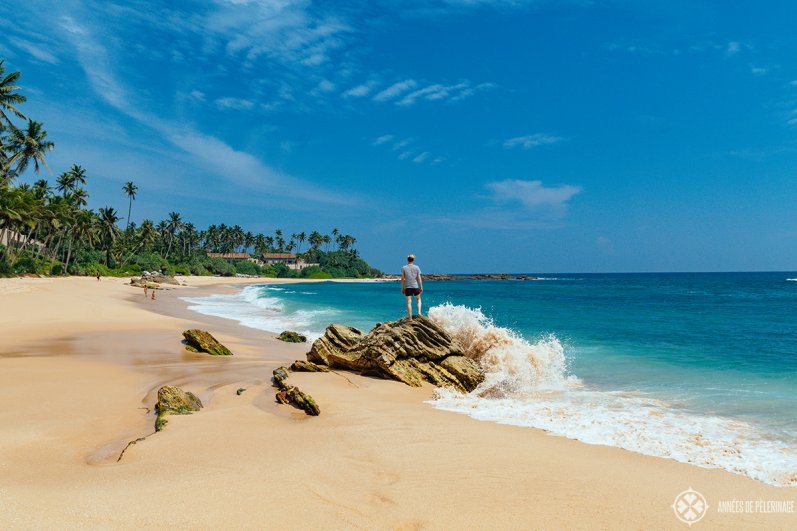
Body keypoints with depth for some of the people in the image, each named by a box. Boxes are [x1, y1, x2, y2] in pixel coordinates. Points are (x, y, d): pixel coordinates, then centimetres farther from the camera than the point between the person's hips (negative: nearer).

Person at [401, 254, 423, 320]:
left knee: (409, 302, 0)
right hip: (415, 286, 0)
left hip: (407, 287, 0)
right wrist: (421, 287, 7)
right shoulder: (416, 267, 0)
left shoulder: (404, 268, 0)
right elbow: (419, 278, 0)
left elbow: (402, 279, 0)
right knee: (418, 299, 21)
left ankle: (410, 318, -2)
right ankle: (419, 311, 3)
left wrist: (402, 288, 7)